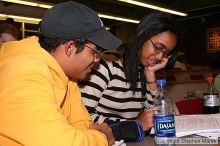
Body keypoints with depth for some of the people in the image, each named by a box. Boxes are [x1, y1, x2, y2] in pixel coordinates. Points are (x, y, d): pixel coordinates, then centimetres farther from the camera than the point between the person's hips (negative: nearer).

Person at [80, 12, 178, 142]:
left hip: (129, 141, 5)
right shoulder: (107, 63, -14)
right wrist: (136, 125, -18)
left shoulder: (144, 72, 4)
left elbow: (156, 115, 1)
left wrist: (151, 74, -6)